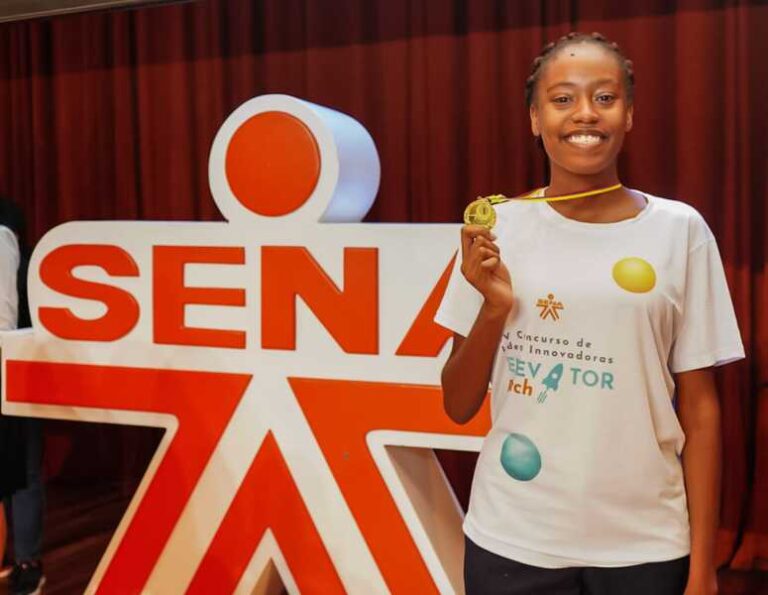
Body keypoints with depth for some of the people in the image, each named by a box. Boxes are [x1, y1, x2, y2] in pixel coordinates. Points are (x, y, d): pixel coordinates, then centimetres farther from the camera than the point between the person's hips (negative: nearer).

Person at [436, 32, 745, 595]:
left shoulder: (680, 230, -4)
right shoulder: (497, 227, -3)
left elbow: (699, 408, 0)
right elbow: (459, 406, 1)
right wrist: (493, 307, -15)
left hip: (645, 544, 0)